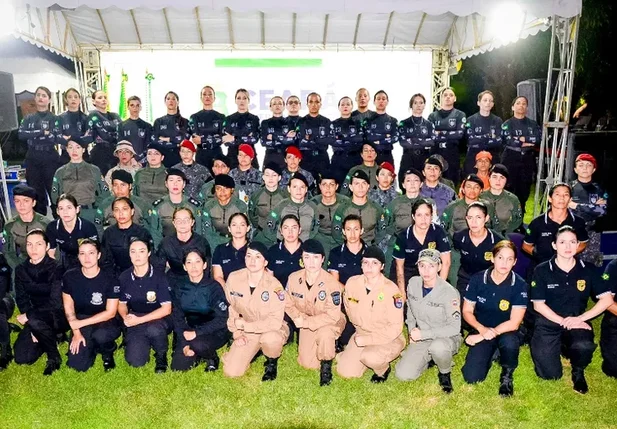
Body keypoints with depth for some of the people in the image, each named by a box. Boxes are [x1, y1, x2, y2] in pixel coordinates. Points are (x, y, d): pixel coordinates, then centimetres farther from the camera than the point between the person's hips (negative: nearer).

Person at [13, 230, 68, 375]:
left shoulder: (55, 269, -17)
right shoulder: (21, 270, 0)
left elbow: (55, 303, -21)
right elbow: (22, 300, -1)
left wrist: (29, 315, -23)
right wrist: (33, 330, -11)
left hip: (58, 317, -5)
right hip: (36, 318, 5)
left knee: (34, 320, -36)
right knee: (22, 358, -9)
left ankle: (54, 356, -11)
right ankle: (51, 337, 19)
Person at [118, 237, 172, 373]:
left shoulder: (159, 277, -14)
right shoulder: (124, 277, -3)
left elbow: (166, 309, -15)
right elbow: (121, 303, 11)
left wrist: (139, 320, -21)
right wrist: (126, 317, -12)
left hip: (158, 319, -3)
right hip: (135, 322, 3)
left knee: (153, 330, -39)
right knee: (135, 361, -17)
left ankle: (161, 354, -5)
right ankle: (144, 342, 19)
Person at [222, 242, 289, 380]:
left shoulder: (274, 286, -24)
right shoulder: (234, 278, -11)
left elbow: (275, 322, -25)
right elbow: (231, 308, 4)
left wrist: (244, 325, -21)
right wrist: (236, 333, -3)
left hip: (272, 329, -3)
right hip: (247, 332, 4)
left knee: (270, 339, -39)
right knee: (231, 372, -9)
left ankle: (272, 362, -2)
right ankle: (254, 349, 22)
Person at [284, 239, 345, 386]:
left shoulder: (331, 283, -29)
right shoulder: (293, 278, -17)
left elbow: (333, 315, -29)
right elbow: (288, 304, -3)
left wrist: (306, 323, -30)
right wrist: (299, 318, -21)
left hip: (331, 321, -4)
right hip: (307, 323, 4)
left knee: (324, 334, -39)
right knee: (307, 364, 2)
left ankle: (326, 367, -7)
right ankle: (330, 348, 33)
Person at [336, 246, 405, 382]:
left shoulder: (390, 290, -22)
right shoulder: (352, 283, -9)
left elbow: (395, 327, -20)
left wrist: (367, 339, -22)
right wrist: (360, 329, 12)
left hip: (388, 338, -4)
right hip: (362, 333, 5)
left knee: (370, 357, -33)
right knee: (345, 371, -6)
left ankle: (383, 369, 3)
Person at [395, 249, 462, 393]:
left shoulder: (449, 292, -22)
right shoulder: (413, 283, -5)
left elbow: (454, 328, -21)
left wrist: (423, 334, -24)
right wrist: (412, 330, 1)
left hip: (447, 338, -4)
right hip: (421, 339, 5)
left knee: (437, 347, -40)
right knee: (403, 374, -11)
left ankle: (445, 373, -5)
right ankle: (429, 358, 17)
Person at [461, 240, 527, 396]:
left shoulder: (520, 285, -14)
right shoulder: (477, 279, -9)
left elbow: (514, 323, -15)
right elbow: (467, 311, -2)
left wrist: (487, 335, -19)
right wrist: (482, 329, -21)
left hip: (506, 332, -1)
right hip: (482, 330, 1)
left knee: (509, 342, -38)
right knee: (471, 377, -16)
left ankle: (507, 374, -3)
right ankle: (491, 354, 18)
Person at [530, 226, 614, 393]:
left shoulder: (588, 270, 0)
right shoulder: (542, 271, -7)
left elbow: (607, 299, -5)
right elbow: (538, 305, -7)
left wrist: (580, 318, -15)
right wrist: (563, 322, -18)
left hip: (577, 322, 2)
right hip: (549, 322, -1)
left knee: (584, 347, -34)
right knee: (550, 374, -11)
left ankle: (578, 372, 3)